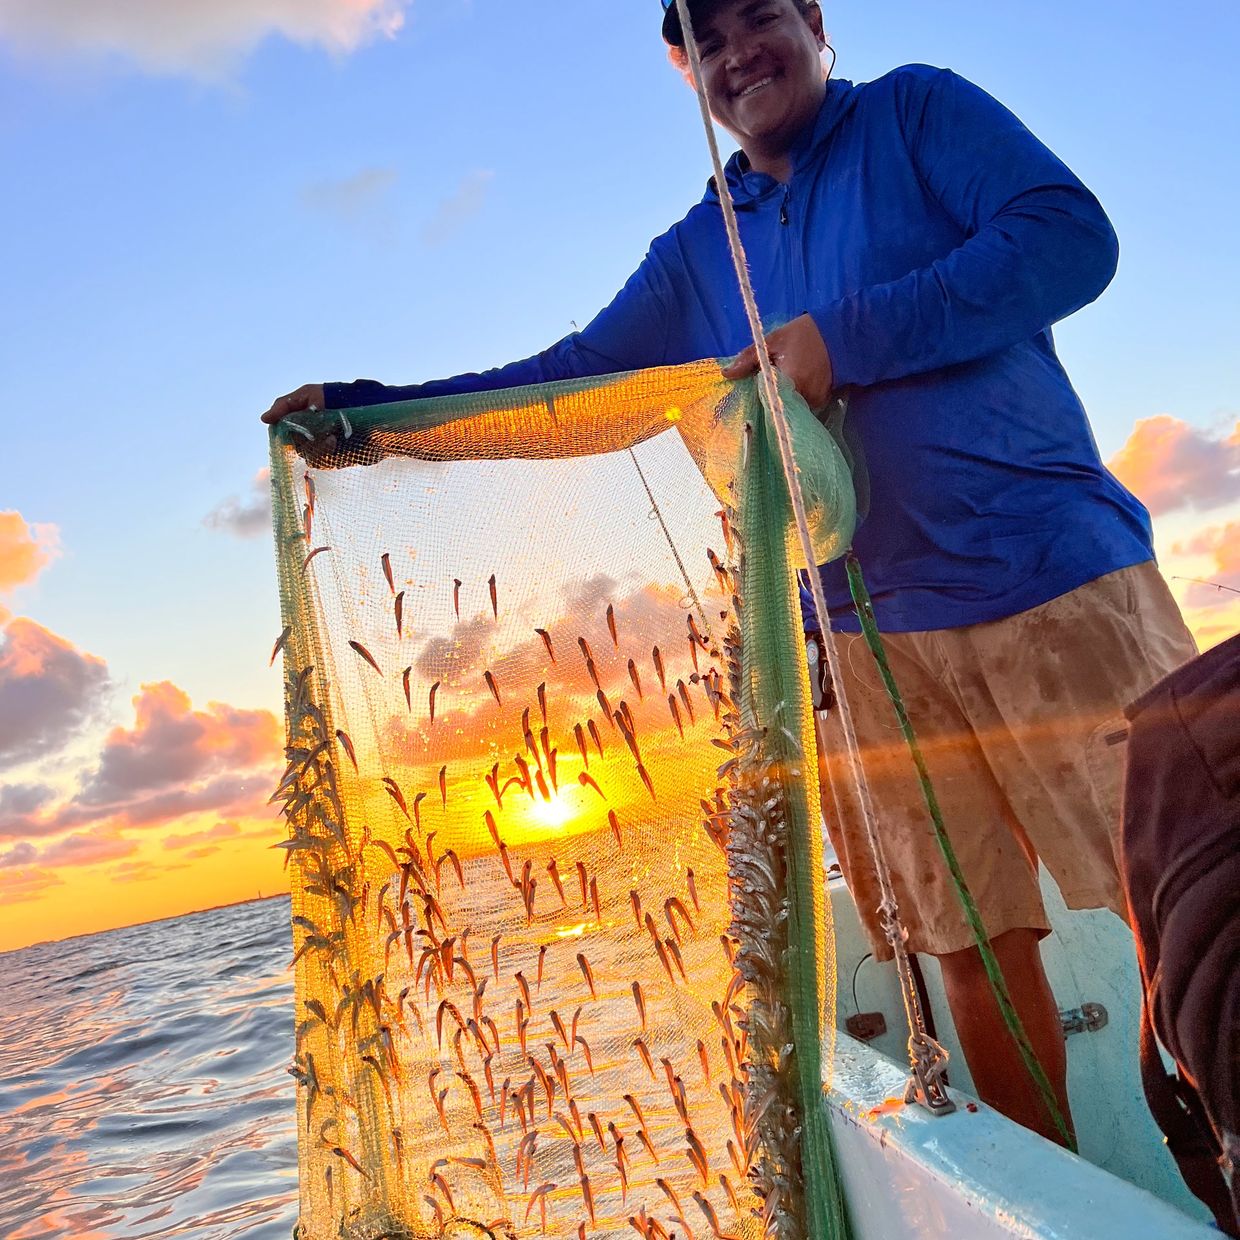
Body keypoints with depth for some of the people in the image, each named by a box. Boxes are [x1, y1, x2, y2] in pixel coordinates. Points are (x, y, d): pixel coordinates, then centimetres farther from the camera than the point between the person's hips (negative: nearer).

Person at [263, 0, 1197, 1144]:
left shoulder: (918, 111, 6)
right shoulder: (694, 257, 18)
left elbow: (1072, 239, -8)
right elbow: (565, 386, 16)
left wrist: (846, 338, -16)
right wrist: (362, 408, 8)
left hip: (1056, 586, -3)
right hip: (870, 638, 4)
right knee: (974, 945, 5)